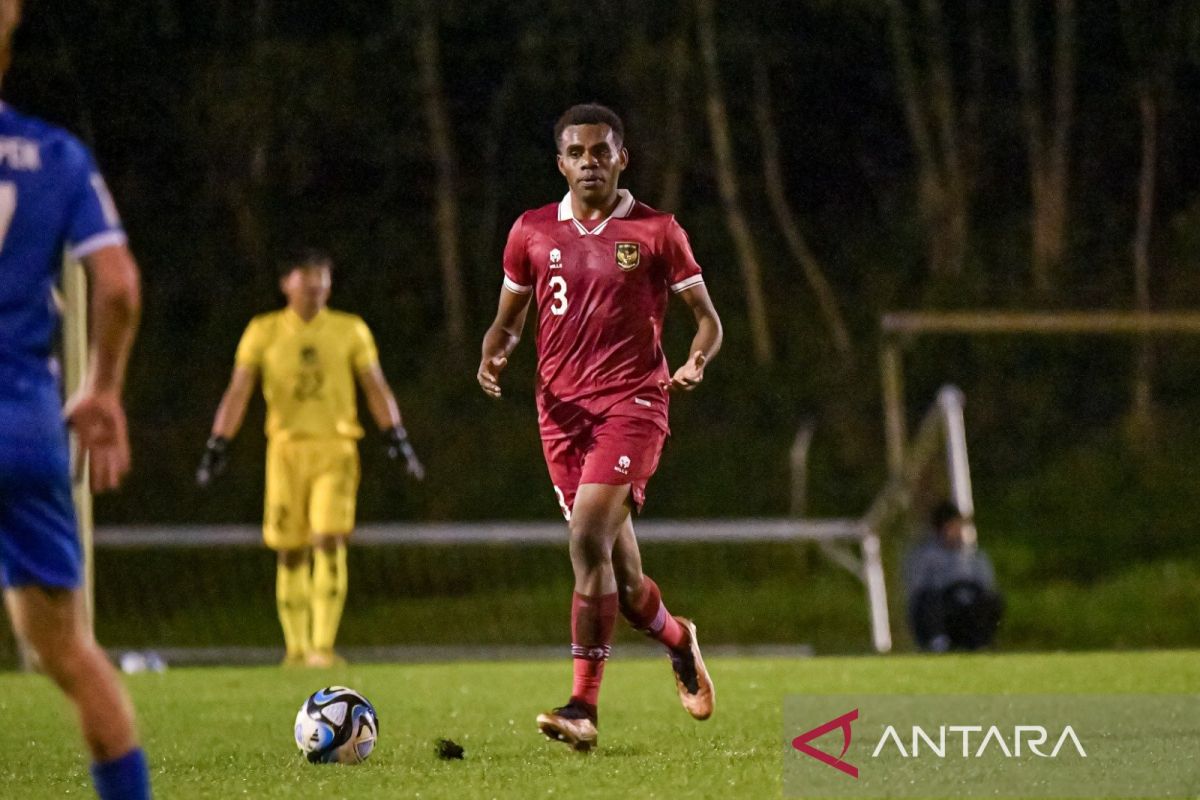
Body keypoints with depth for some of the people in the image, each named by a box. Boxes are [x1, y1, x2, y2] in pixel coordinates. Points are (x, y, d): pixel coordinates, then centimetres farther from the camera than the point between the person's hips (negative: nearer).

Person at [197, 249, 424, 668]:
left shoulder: (351, 331, 8)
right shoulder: (263, 332, 6)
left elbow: (376, 389, 10)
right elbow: (238, 392, 4)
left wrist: (397, 439, 0)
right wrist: (216, 447, -4)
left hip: (335, 448, -1)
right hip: (285, 448, 1)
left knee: (329, 543, -15)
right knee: (289, 553, 2)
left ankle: (323, 646, -16)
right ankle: (296, 648, 12)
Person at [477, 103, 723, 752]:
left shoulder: (656, 232, 1)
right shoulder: (532, 233, 9)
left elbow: (707, 318, 7)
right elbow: (509, 317, 20)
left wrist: (695, 363, -14)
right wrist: (494, 356, -3)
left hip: (633, 402, -4)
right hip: (562, 407, 4)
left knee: (589, 538, -21)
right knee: (617, 564, 7)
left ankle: (583, 707, -20)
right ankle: (678, 640, 39)